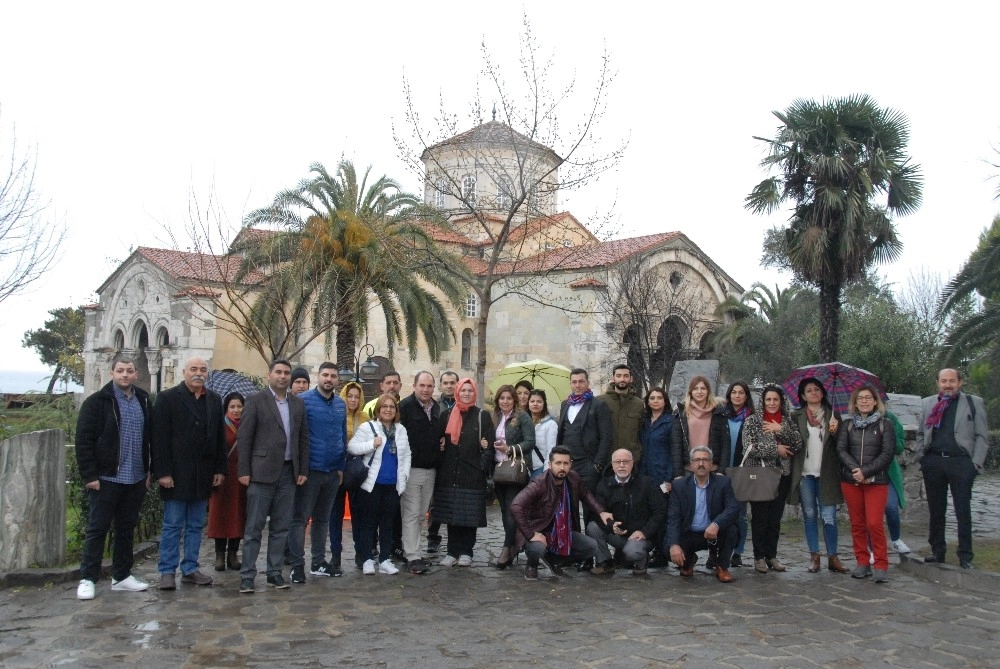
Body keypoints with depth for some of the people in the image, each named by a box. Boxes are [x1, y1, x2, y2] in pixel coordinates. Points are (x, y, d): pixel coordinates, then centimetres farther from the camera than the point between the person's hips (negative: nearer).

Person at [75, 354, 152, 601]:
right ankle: (87, 579, 11)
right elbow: (83, 441, -9)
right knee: (97, 529, 2)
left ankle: (122, 576, 22)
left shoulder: (143, 401, 9)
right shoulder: (97, 402, -6)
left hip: (135, 479, 5)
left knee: (126, 529, 13)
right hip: (106, 478, -5)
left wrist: (147, 471, 11)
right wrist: (89, 476, -13)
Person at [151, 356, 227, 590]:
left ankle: (190, 568, 19)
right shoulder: (167, 398, -3)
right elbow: (159, 438, -9)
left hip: (203, 475, 5)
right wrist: (162, 472, -14)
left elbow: (220, 437, 10)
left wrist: (220, 469, 4)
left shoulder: (214, 400, 10)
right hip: (176, 474, -5)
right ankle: (167, 571, 11)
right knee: (173, 525, 3)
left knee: (196, 525, 10)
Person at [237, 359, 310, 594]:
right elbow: (244, 437, -5)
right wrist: (244, 471, -9)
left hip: (288, 473, 4)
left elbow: (303, 438, 12)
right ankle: (247, 575, 7)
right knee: (254, 527, 0)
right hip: (262, 472, -4)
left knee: (281, 527, 8)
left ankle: (274, 572, 17)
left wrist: (303, 470, 7)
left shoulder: (298, 403, 11)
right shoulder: (256, 400, -2)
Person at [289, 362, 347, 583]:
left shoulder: (341, 404, 9)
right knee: (300, 518, 0)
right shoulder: (303, 400, -7)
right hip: (309, 470, -5)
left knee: (323, 518, 14)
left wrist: (341, 466, 10)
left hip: (333, 472, 6)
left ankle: (319, 562, 23)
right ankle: (297, 564, 6)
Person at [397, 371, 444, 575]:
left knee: (421, 514, 13)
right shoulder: (405, 406, -10)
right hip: (411, 468, -7)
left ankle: (411, 549, 23)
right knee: (411, 514, -3)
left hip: (431, 469, 7)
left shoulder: (437, 408, 12)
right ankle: (412, 557, 0)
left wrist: (442, 441, 6)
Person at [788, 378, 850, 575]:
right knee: (809, 515, 6)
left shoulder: (832, 415, 8)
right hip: (804, 473, 1)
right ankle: (814, 556, 14)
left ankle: (833, 557, 8)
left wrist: (835, 431, -11)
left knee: (829, 517, -3)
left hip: (826, 473, 0)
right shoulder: (796, 416, 7)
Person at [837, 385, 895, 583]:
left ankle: (881, 565, 0)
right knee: (857, 524, 6)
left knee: (874, 523, -10)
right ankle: (862, 563, 15)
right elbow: (841, 449, 0)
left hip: (876, 481, -3)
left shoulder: (885, 424, 2)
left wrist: (865, 472, -13)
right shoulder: (848, 424, 9)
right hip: (850, 481, 3)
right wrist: (855, 469, -16)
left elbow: (887, 453, -5)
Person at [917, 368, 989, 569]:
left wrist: (976, 463, -7)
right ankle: (937, 551, 18)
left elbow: (982, 436, 1)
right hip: (933, 462, 3)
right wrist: (923, 457, 7)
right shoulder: (928, 403, 12)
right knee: (935, 510, 9)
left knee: (963, 511, 1)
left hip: (960, 462, -3)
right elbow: (920, 434, 16)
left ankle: (965, 557, 7)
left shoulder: (974, 403, 3)